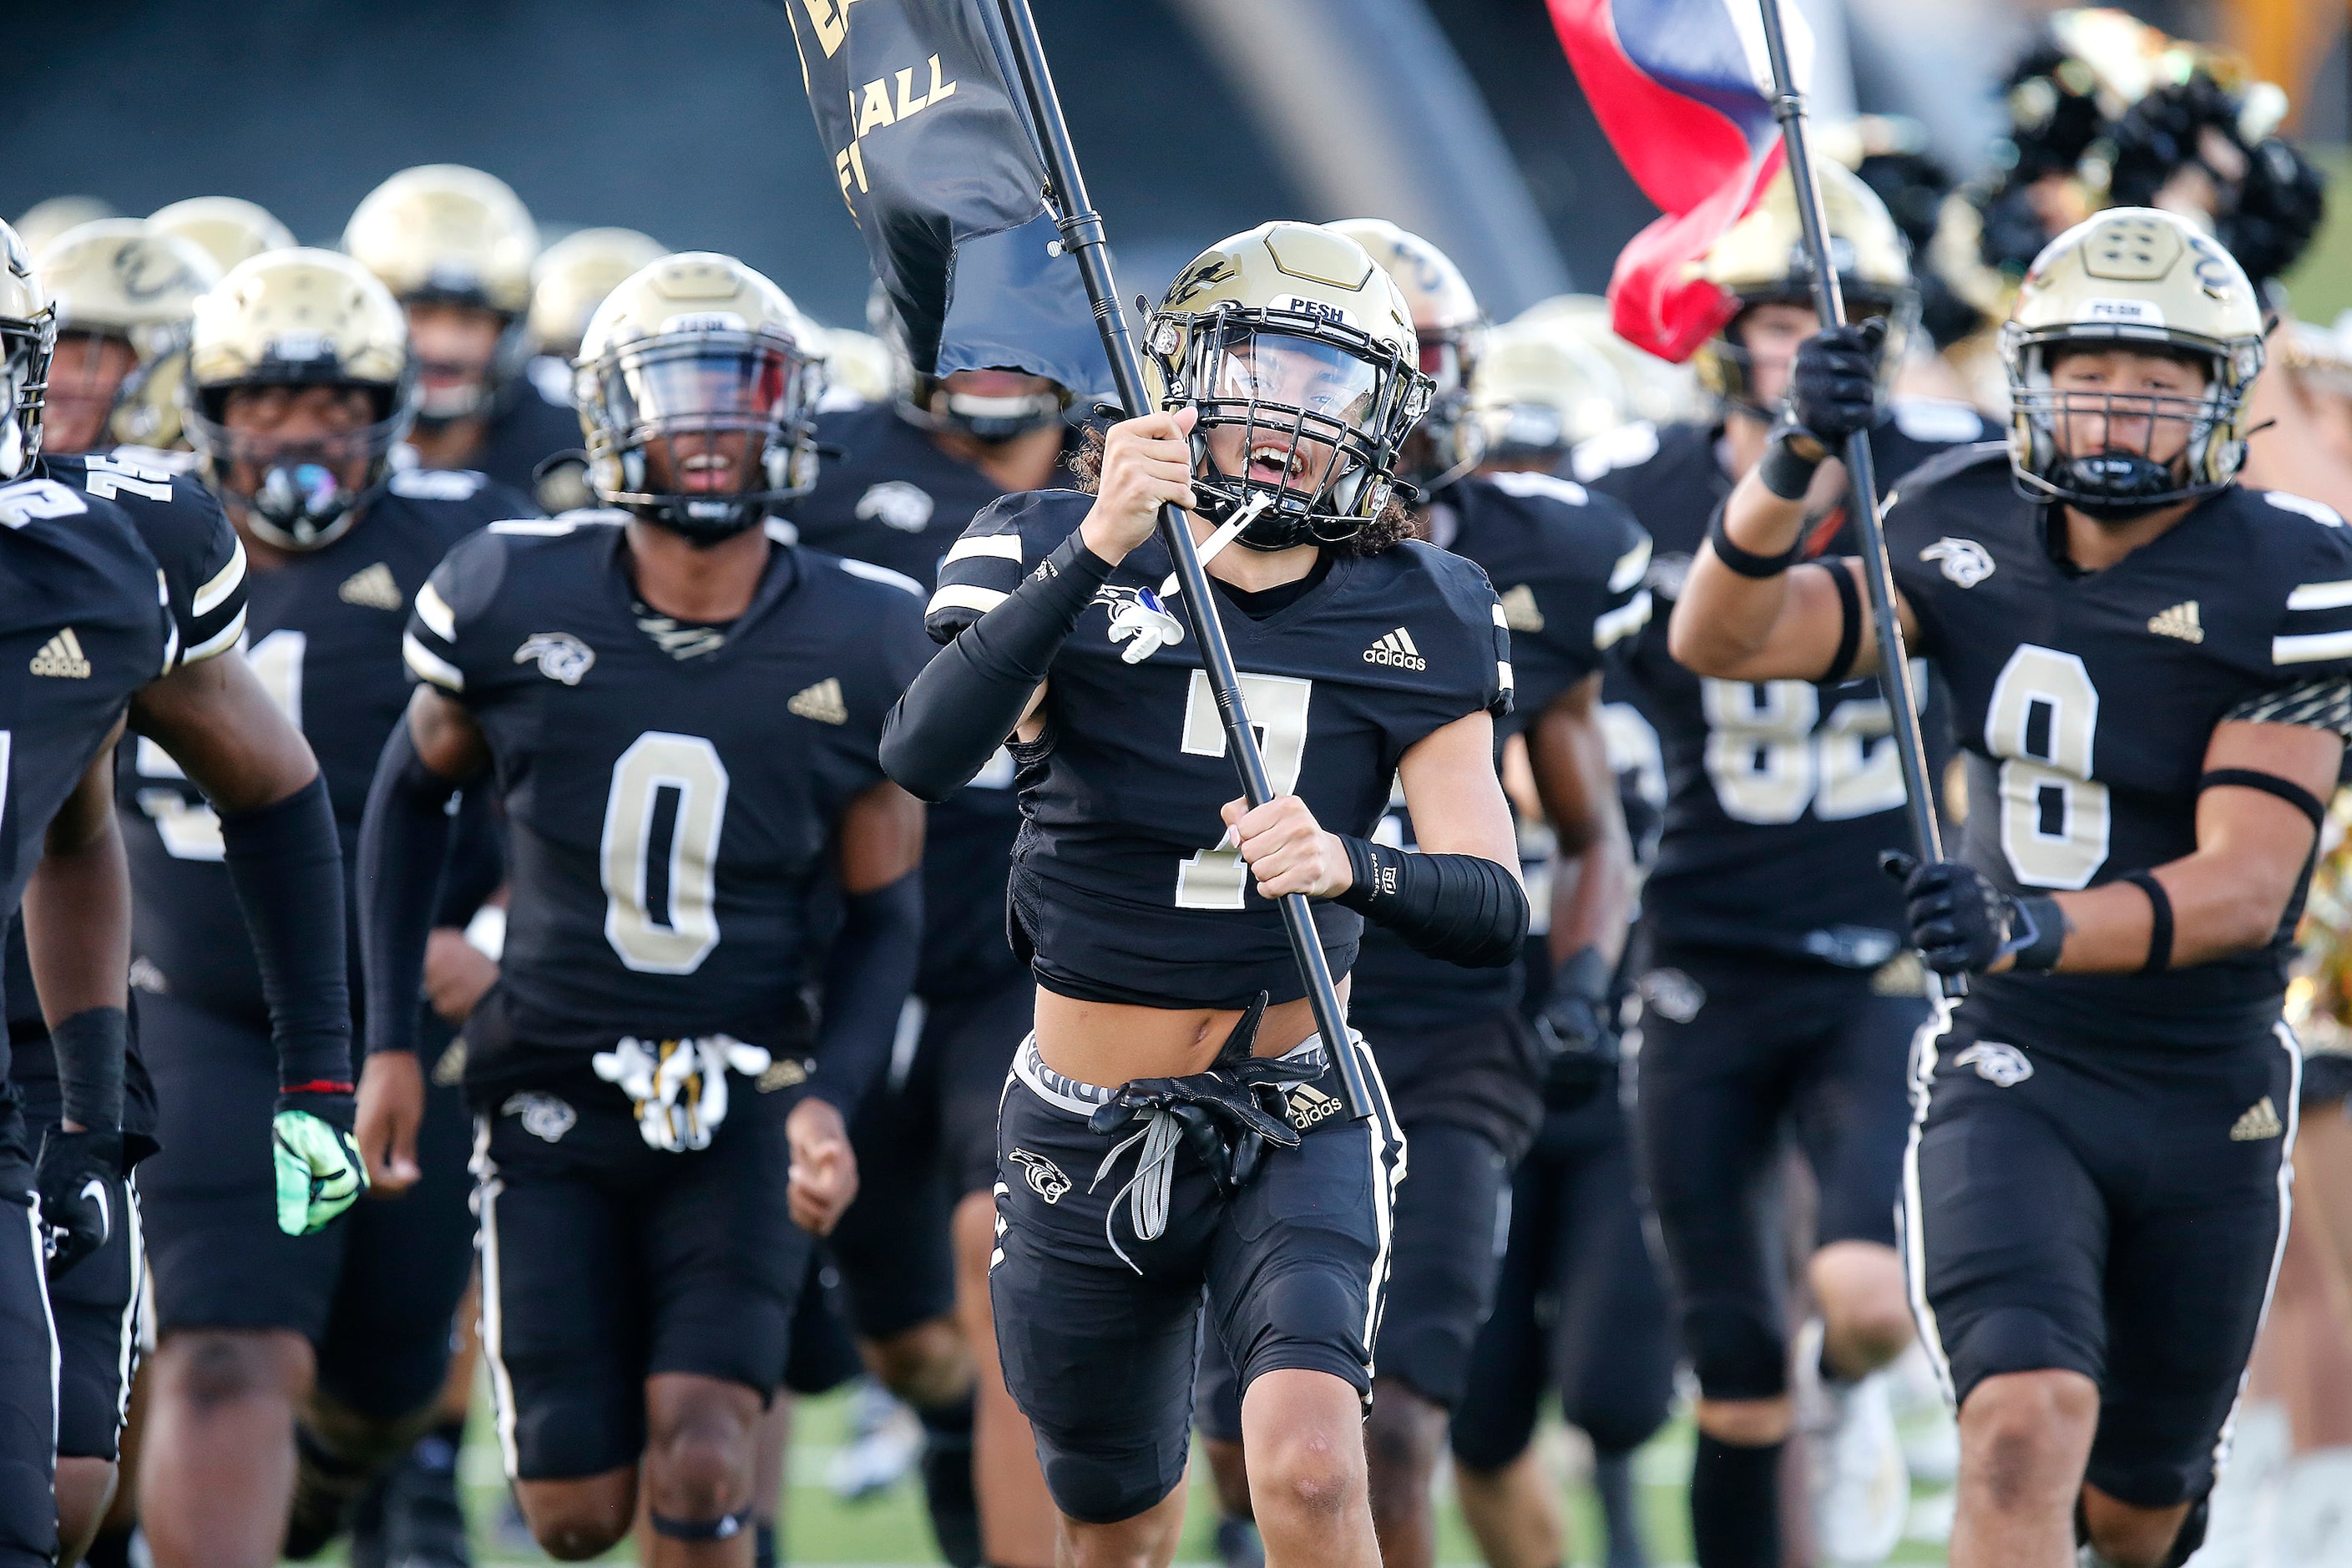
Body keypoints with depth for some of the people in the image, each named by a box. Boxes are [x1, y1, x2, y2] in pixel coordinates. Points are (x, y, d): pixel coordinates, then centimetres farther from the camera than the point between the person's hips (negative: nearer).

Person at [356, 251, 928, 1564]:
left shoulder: (859, 646, -7)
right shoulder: (514, 602, -8)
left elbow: (884, 911, 2)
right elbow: (417, 788, 10)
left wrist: (831, 1101, -14)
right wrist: (390, 1037, 5)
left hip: (747, 1103, -1)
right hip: (554, 1100, 1)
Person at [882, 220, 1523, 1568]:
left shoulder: (1414, 622, -2)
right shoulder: (1058, 559, -7)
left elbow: (1496, 909, -12)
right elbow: (926, 758, -27)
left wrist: (1349, 867, -34)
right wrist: (1097, 550, -38)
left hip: (1297, 1120, 0)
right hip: (1087, 1139, 1)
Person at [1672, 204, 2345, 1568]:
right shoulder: (1974, 535, -3)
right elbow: (1723, 639, -7)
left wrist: (2032, 930, -39)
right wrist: (1793, 467, -25)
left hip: (2210, 1100, 0)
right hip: (2014, 1078, 0)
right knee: (2029, 1428, -25)